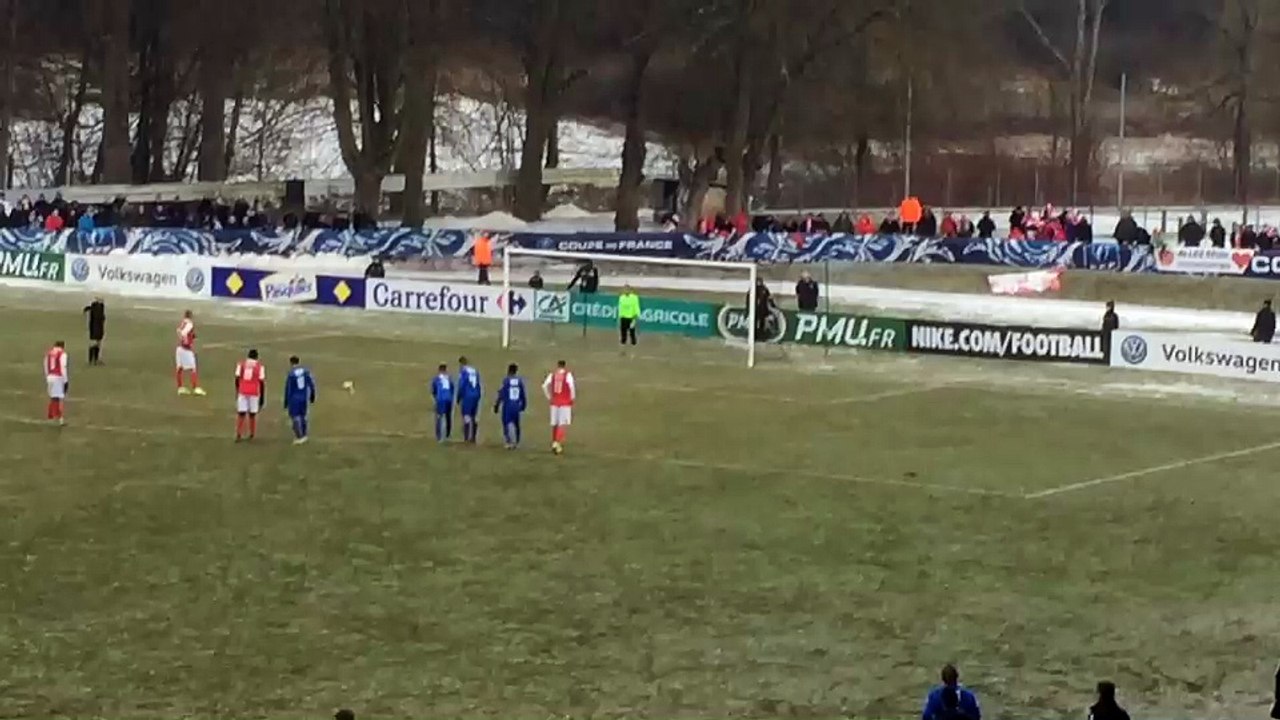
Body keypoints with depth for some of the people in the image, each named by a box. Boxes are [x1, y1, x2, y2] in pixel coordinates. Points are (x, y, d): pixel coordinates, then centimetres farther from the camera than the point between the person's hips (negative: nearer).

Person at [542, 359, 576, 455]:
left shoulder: (552, 375, 4)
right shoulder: (568, 375, -6)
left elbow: (545, 386, -4)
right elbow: (572, 387, -18)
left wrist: (549, 397, 8)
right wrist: (573, 398, -2)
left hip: (555, 402, 4)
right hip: (565, 403, -4)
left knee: (555, 424, 15)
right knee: (564, 424, -5)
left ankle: (554, 443, 22)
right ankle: (558, 443, -22)